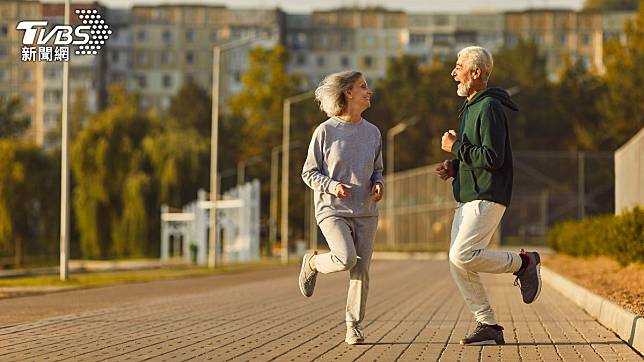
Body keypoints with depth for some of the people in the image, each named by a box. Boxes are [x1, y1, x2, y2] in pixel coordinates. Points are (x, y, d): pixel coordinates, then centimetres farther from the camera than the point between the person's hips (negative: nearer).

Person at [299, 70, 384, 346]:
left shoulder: (372, 132, 8)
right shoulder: (325, 131, -5)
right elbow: (309, 173, 0)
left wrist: (378, 184, -2)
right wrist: (331, 185, -17)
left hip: (365, 212, 4)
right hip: (332, 210, -4)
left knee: (361, 270, 1)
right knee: (346, 259, -23)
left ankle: (353, 325, 15)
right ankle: (313, 263, 9)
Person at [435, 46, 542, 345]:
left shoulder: (490, 107, -12)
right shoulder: (470, 108, 20)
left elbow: (493, 157, -21)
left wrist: (456, 147, -12)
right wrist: (453, 167, 10)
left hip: (487, 197, -10)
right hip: (467, 198, 10)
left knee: (462, 256, -21)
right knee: (458, 267, 2)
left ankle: (524, 263, -1)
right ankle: (488, 326, 7)